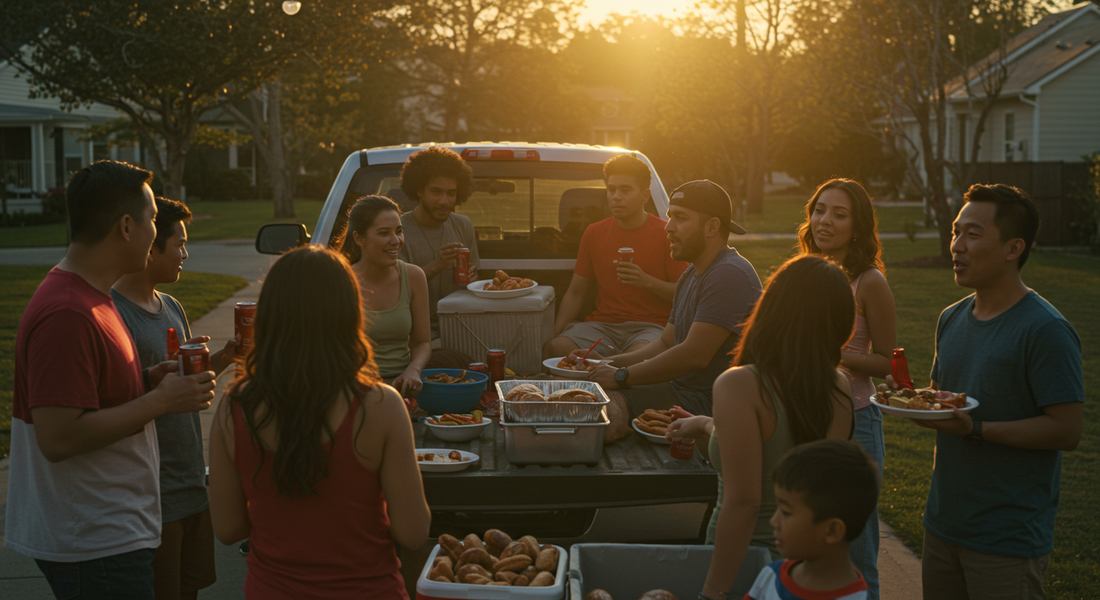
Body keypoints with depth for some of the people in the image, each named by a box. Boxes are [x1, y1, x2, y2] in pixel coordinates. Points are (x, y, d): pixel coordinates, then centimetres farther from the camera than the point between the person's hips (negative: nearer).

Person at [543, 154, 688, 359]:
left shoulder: (666, 234, 2)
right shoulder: (594, 233, 13)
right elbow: (575, 293, 14)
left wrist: (647, 281, -17)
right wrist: (555, 332, -2)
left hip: (651, 325, -4)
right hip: (603, 323, 4)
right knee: (553, 349, -25)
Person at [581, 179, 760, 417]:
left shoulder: (730, 275, -18)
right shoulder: (690, 275, 18)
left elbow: (694, 355, -23)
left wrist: (621, 376, -15)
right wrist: (609, 363, 7)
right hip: (679, 388, 10)